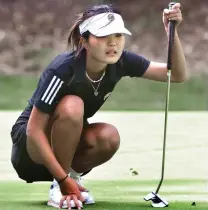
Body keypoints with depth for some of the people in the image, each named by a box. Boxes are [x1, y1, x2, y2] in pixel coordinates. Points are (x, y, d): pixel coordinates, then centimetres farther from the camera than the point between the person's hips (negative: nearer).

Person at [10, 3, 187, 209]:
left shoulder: (120, 62, -14)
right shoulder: (63, 69, -30)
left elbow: (177, 75, -13)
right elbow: (34, 130, -28)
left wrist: (172, 33, -30)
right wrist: (64, 180, -32)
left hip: (68, 142, 5)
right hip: (30, 145, -5)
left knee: (109, 137, -28)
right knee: (72, 106, -34)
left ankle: (71, 174, 1)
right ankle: (59, 186, -19)